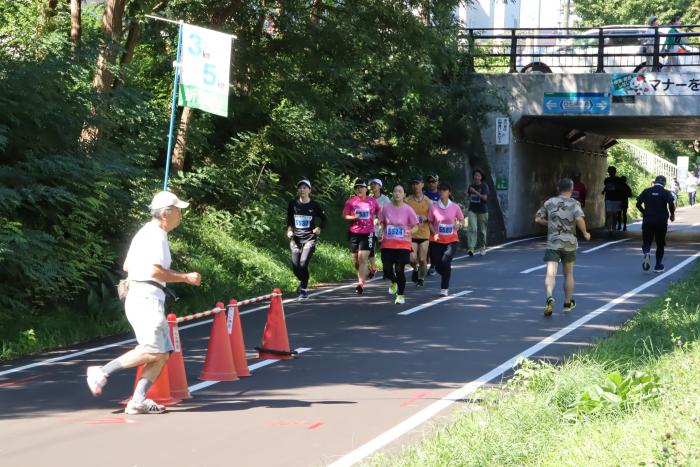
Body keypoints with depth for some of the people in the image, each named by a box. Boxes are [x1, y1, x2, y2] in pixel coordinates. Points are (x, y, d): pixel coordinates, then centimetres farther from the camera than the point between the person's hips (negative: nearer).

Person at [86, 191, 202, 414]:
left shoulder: (144, 233, 22)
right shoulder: (156, 235, -10)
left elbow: (127, 265, 26)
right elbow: (154, 271, -20)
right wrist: (185, 277, -12)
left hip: (149, 301, 11)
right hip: (146, 298, -11)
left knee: (163, 354, 3)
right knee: (153, 350, -19)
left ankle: (138, 402, -5)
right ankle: (102, 372, -12)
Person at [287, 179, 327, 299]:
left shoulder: (314, 205, -1)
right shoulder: (293, 204, 3)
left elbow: (324, 219, 11)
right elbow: (289, 219, 17)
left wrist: (320, 228, -6)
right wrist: (289, 230, 0)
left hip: (310, 238, -3)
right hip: (296, 238, 3)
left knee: (303, 264, -18)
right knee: (295, 266, 1)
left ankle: (304, 289, -3)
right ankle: (302, 281, 34)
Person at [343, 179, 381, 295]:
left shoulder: (372, 201, 4)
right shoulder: (350, 202, 2)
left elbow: (378, 211, 21)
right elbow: (344, 215, 3)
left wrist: (377, 219, 3)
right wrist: (353, 217, -15)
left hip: (368, 233, -2)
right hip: (354, 233, 2)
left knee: (363, 258, -13)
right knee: (355, 259, 9)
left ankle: (360, 284, -15)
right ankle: (365, 272, 38)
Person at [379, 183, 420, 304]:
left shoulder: (408, 210, -5)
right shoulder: (386, 208, 1)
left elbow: (416, 226, 0)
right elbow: (382, 223, 15)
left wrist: (410, 231, -20)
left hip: (403, 244, -2)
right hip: (388, 244, 2)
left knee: (399, 270, -7)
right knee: (387, 271, 0)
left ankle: (400, 295, 11)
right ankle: (394, 282, 37)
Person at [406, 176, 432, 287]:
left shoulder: (428, 201, 1)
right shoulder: (408, 201, 0)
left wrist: (426, 218, -14)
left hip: (424, 234, 0)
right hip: (411, 234, 0)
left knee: (422, 260, 2)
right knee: (412, 259, -9)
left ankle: (421, 278, 25)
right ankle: (415, 269, 25)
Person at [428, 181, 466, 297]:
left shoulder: (455, 207, -1)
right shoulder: (434, 207, -1)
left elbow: (462, 221, 10)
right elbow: (430, 222, 6)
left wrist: (458, 224, -13)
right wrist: (434, 233, -11)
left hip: (451, 240, -1)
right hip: (437, 240, 1)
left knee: (445, 262, -19)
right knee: (437, 265, 1)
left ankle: (444, 288, -9)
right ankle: (446, 276, 36)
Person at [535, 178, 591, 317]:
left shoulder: (549, 203, 4)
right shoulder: (574, 204, -5)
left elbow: (538, 219, 6)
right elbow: (579, 218, -22)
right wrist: (585, 233, -7)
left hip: (552, 244, 0)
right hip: (569, 244, 0)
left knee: (550, 274, -11)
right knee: (568, 274, 18)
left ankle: (549, 298, -37)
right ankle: (568, 303, 30)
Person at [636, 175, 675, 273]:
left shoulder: (646, 191, 4)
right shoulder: (666, 193, -3)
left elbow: (638, 203, 0)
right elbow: (671, 204, -17)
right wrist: (672, 214, 1)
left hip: (648, 221, 1)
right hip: (661, 222, -1)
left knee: (646, 241, 7)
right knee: (660, 244, 12)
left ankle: (646, 254, -26)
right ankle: (658, 266, 13)